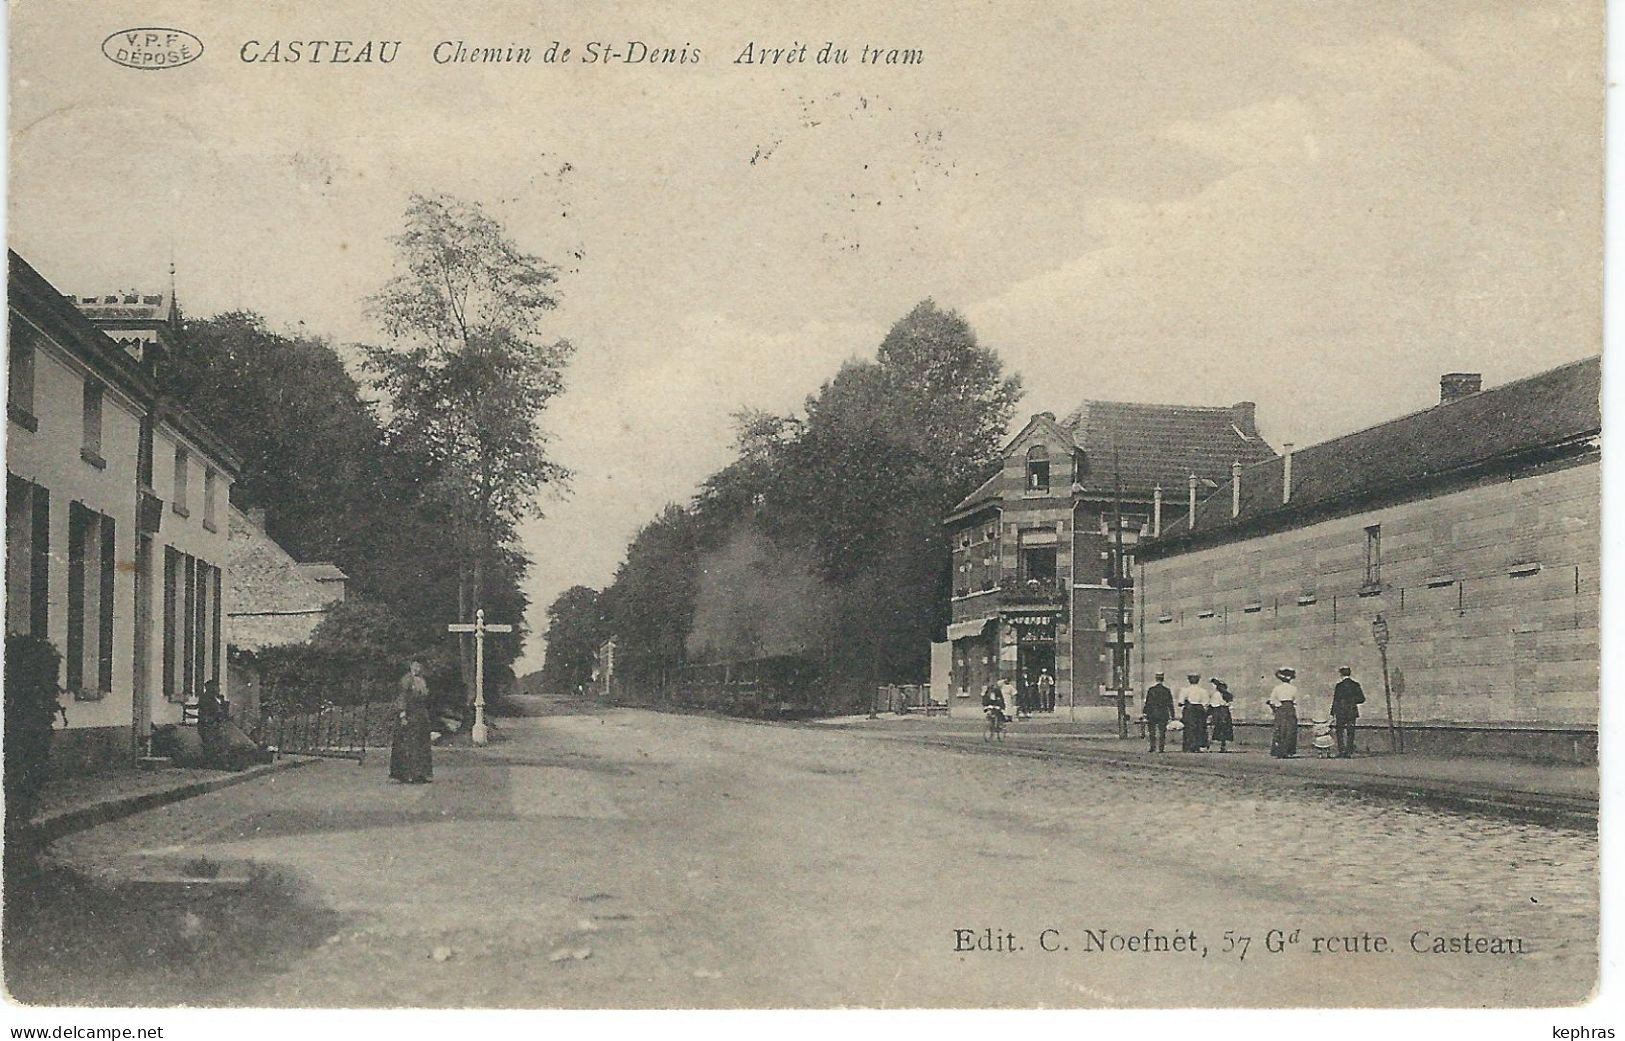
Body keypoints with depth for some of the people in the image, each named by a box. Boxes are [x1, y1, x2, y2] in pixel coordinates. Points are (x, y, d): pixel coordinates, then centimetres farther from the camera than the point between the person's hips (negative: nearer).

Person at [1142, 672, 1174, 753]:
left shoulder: (1150, 688, -3)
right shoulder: (1167, 689, 2)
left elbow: (1147, 702, -3)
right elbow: (1170, 704, 4)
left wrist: (1144, 713, 1)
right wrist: (1172, 715, 9)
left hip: (1152, 712, -1)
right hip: (1163, 712, 1)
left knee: (1151, 731, 7)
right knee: (1162, 731, 5)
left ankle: (1152, 746, 1)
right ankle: (1161, 747, 1)